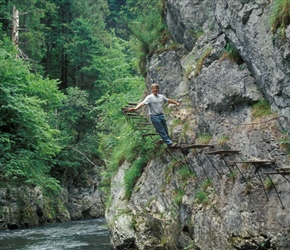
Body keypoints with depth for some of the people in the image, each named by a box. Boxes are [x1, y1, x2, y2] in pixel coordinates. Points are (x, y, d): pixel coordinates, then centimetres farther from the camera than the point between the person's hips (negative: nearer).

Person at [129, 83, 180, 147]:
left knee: (166, 131, 10)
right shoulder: (149, 97, -9)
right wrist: (135, 108, -38)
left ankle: (169, 142, 20)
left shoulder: (161, 96, 10)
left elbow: (168, 100, 26)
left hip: (161, 115, 6)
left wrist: (176, 103, 35)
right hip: (154, 116, -6)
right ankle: (169, 143, -1)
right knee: (161, 131, -3)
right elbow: (143, 103, -23)